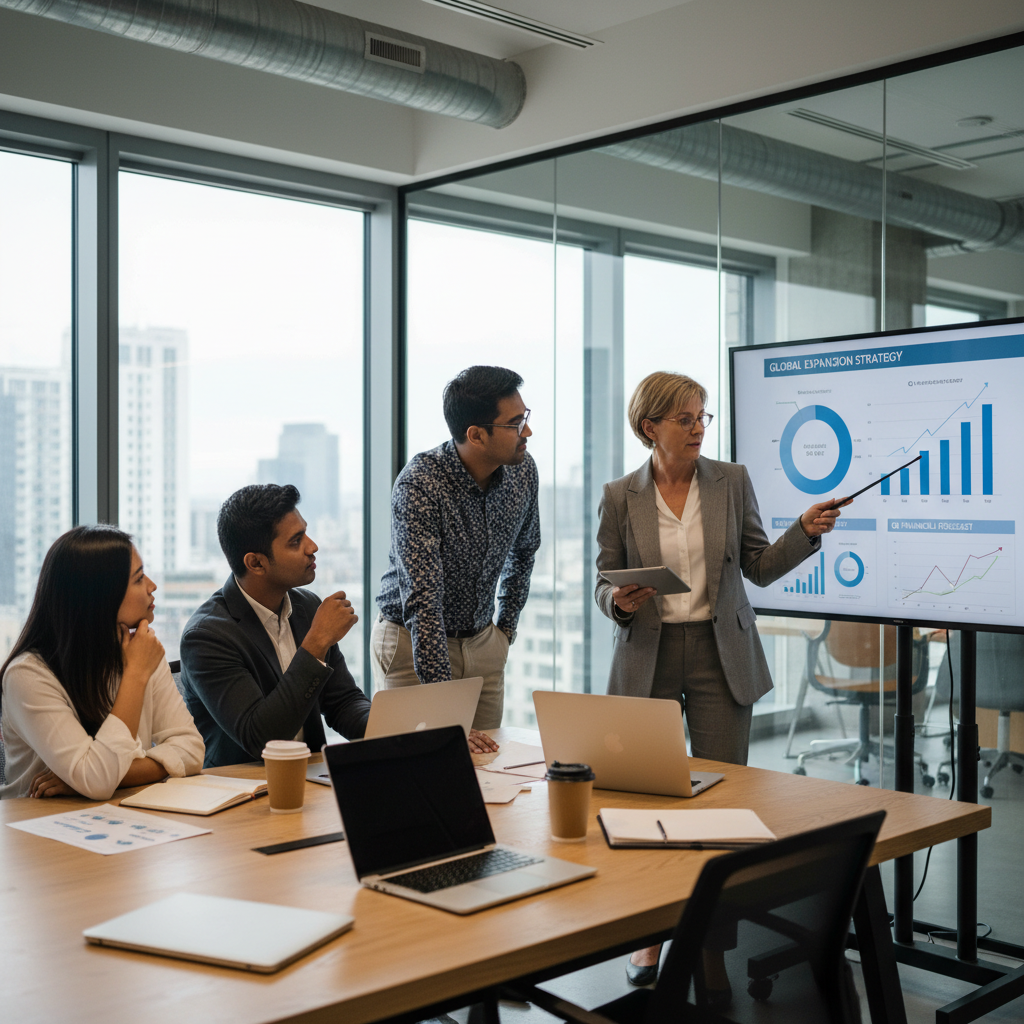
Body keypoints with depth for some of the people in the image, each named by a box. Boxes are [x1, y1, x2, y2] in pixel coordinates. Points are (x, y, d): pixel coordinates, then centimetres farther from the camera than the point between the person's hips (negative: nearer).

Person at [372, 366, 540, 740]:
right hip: (411, 643, -5)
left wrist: (506, 628, 11)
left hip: (482, 643, 5)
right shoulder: (418, 484, -27)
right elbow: (422, 600, -32)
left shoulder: (523, 470, -7)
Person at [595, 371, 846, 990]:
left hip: (721, 655, 1)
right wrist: (620, 603, -16)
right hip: (648, 659, 0)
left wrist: (806, 532, -10)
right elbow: (605, 585, 6)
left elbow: (760, 567, 6)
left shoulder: (732, 481, 3)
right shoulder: (620, 497, 1)